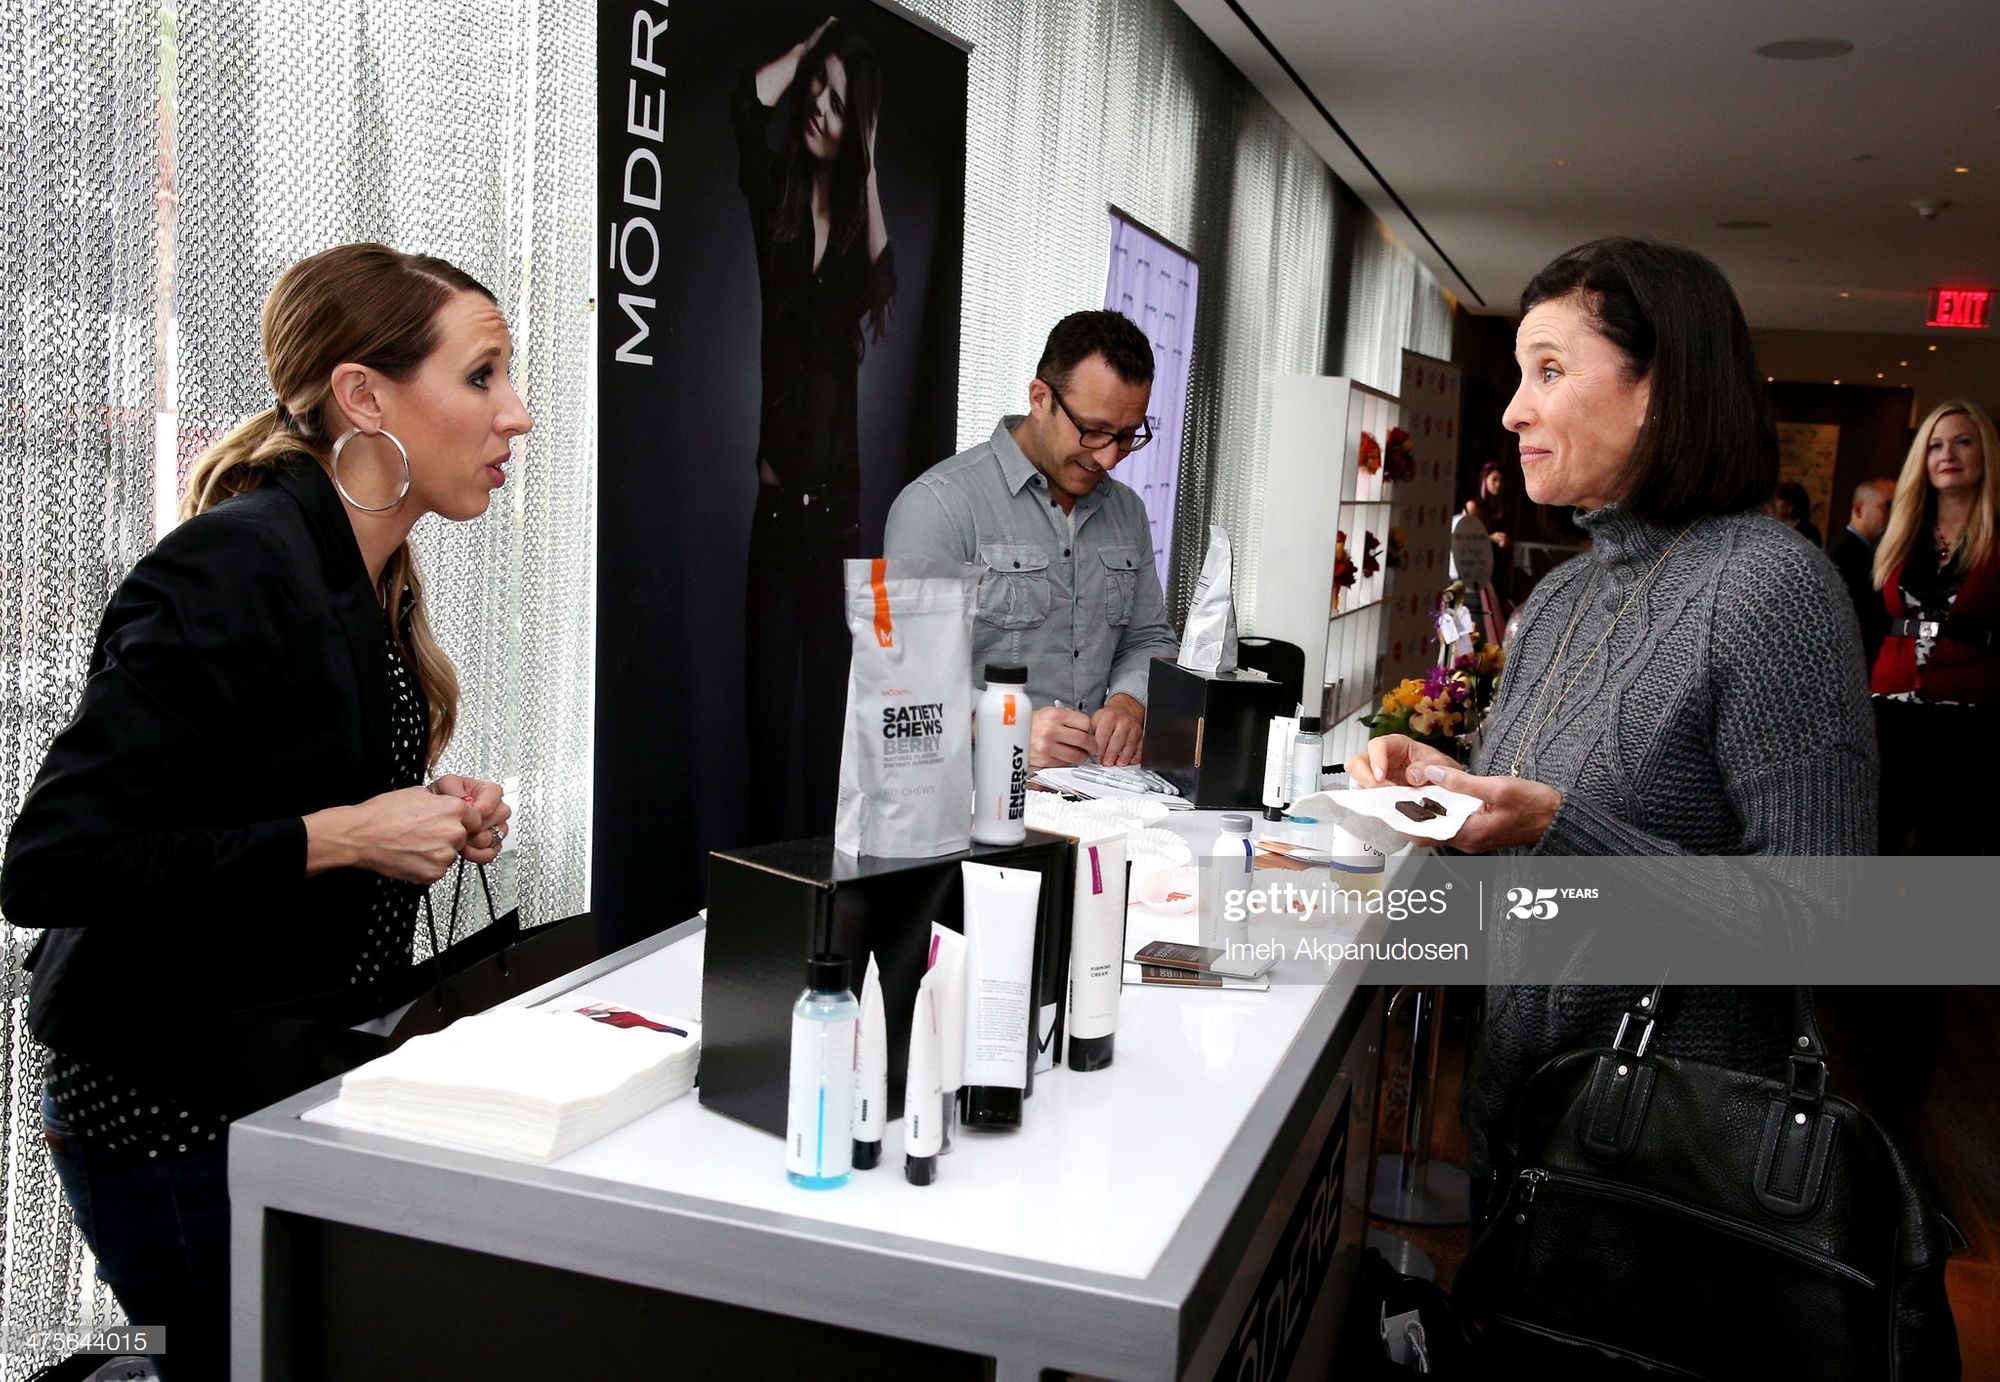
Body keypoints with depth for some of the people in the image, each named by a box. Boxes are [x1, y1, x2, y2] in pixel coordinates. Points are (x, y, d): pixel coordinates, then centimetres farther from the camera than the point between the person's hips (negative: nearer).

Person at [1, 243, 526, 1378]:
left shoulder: (375, 579, 6)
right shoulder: (235, 570, -20)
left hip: (308, 1078, 8)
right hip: (181, 1121, -8)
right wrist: (341, 836, -23)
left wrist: (428, 820, 1)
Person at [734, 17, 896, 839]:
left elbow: (883, 287, -8)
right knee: (772, 694, 0)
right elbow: (748, 102, -15)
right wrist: (811, 45, -1)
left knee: (826, 697, 8)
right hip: (776, 493, -2)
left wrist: (868, 163, -2)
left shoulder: (854, 216, 12)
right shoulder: (774, 192, 5)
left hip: (836, 498, 2)